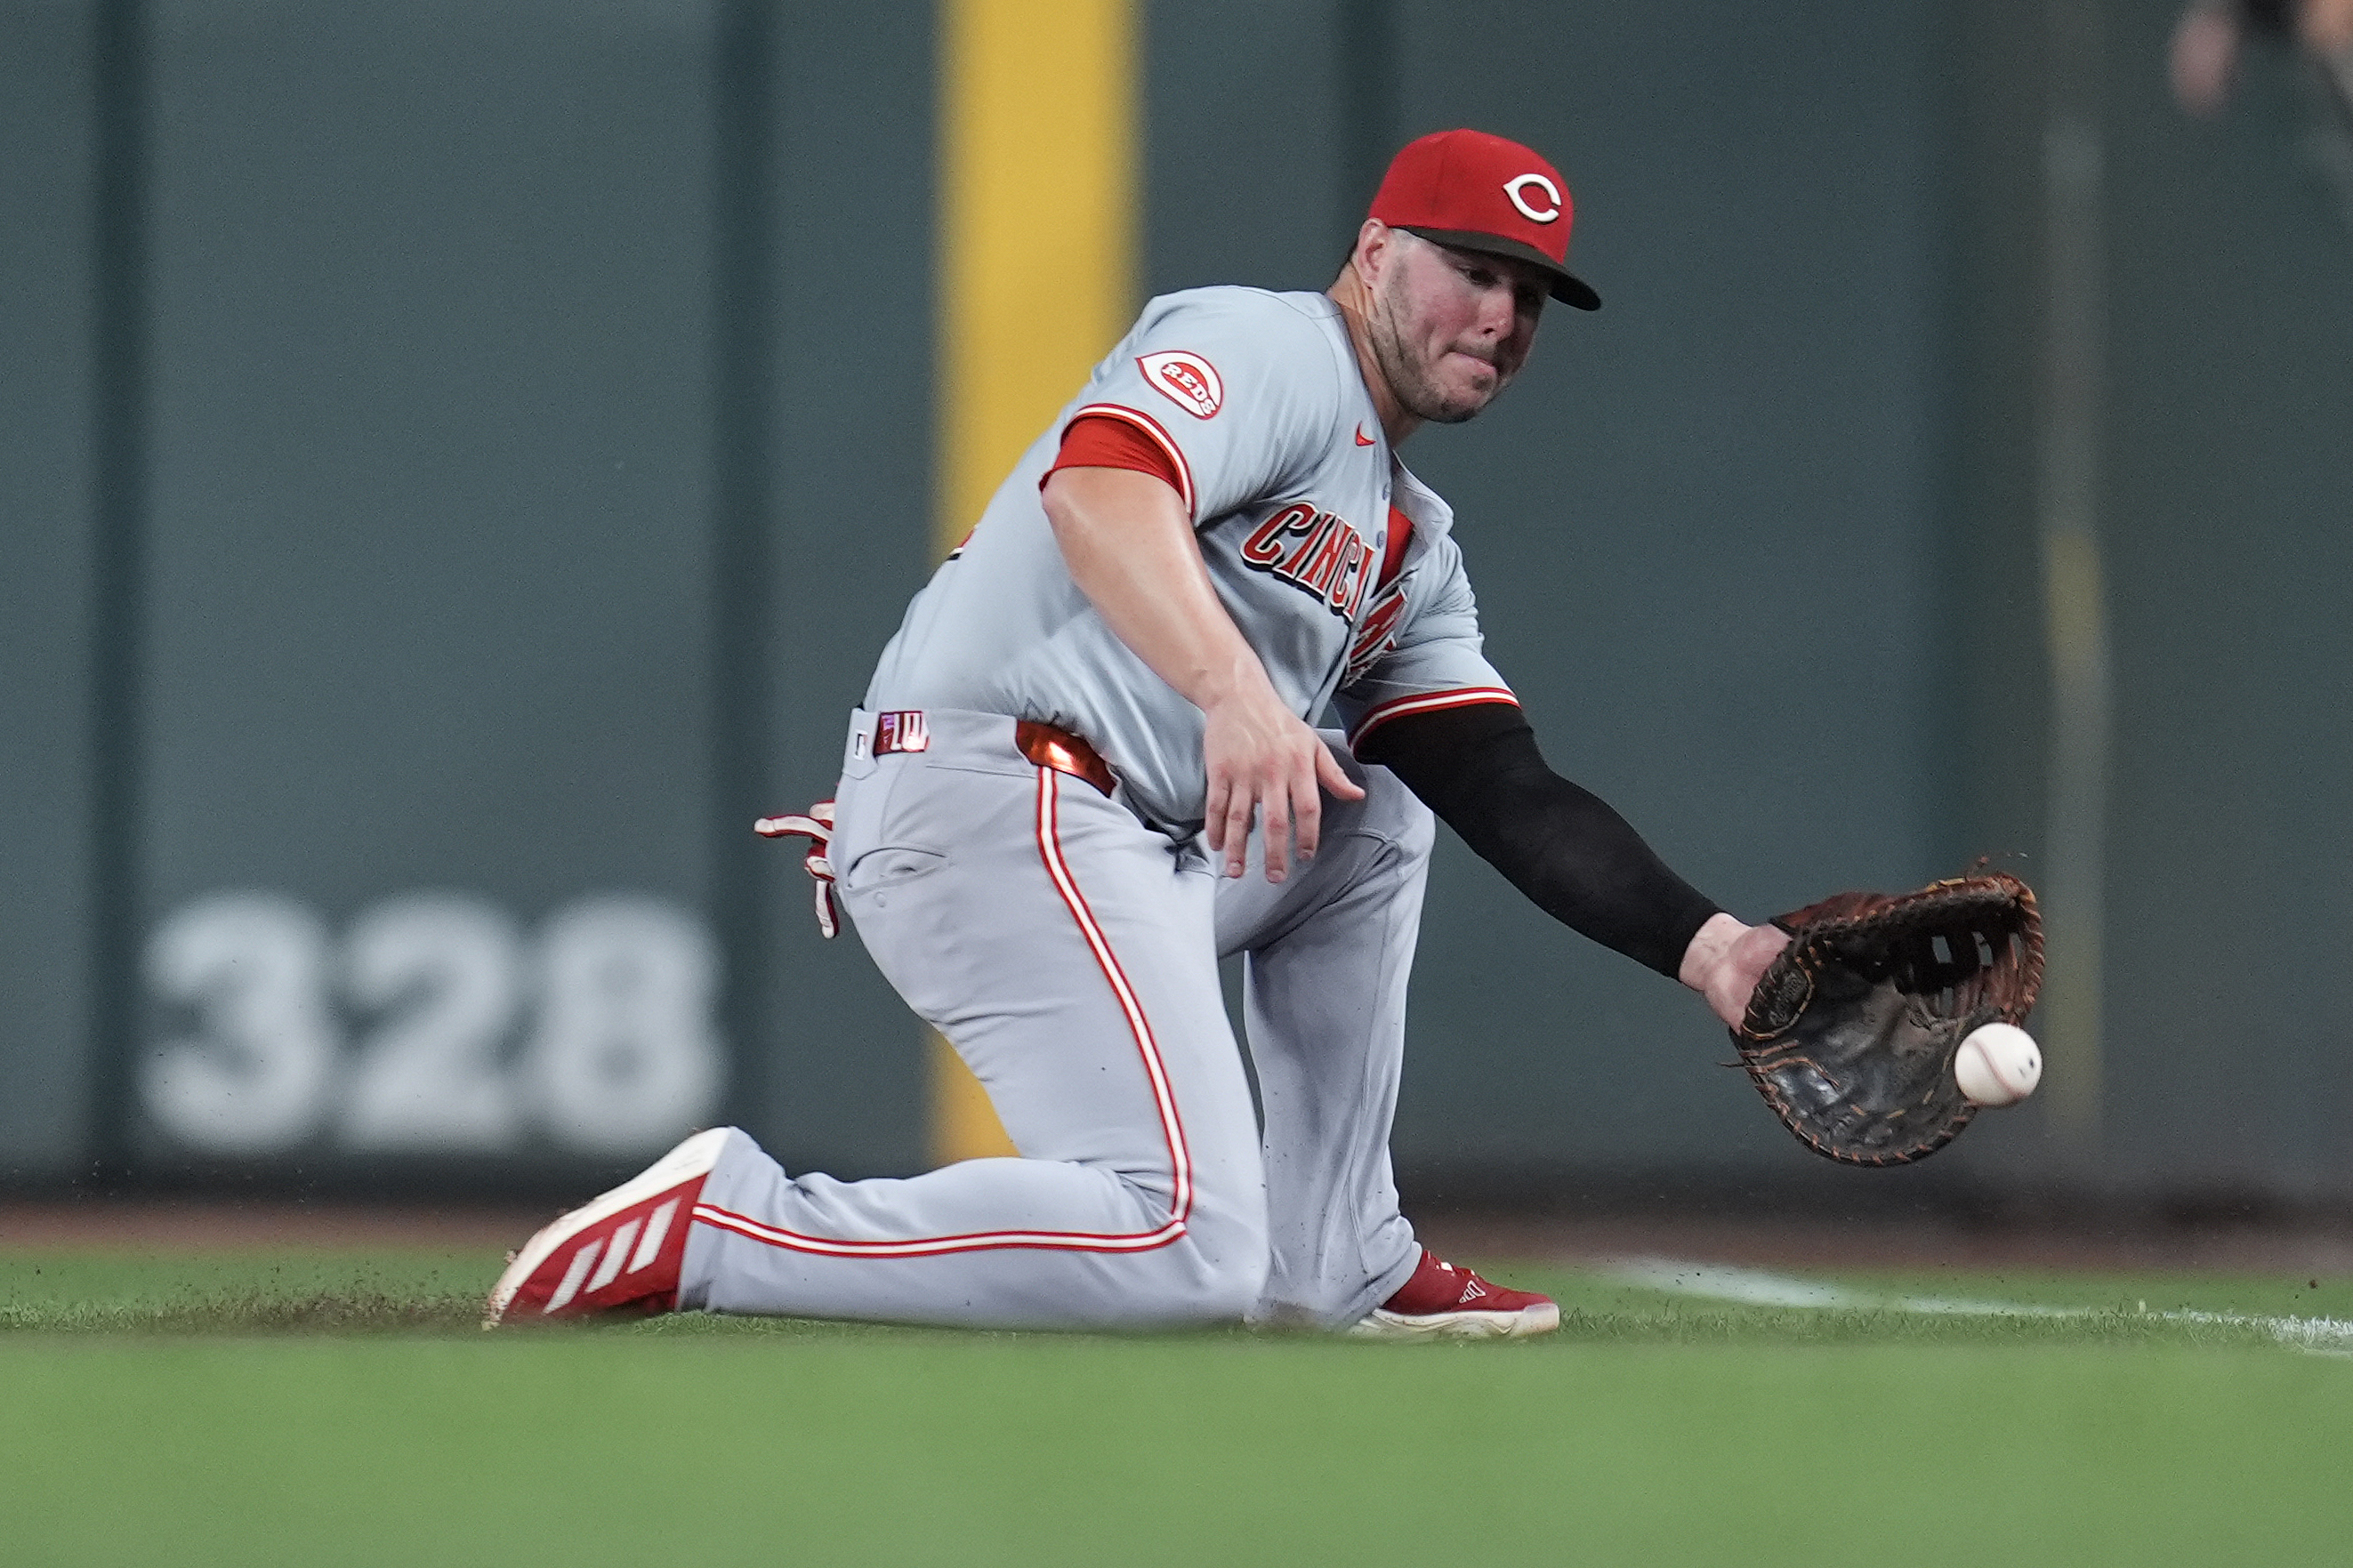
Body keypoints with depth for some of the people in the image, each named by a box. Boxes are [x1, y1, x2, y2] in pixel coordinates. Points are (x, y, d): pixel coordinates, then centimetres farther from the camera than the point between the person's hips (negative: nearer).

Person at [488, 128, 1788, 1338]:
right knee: (1190, 1250, -22)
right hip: (993, 798, -10)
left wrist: (1705, 947, 3)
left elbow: (1513, 800, 16)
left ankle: (1339, 1269, 22)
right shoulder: (1266, 347, -1)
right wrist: (1235, 688, -38)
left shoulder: (1418, 555, 26)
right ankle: (715, 1228, -19)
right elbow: (1098, 483, -23)